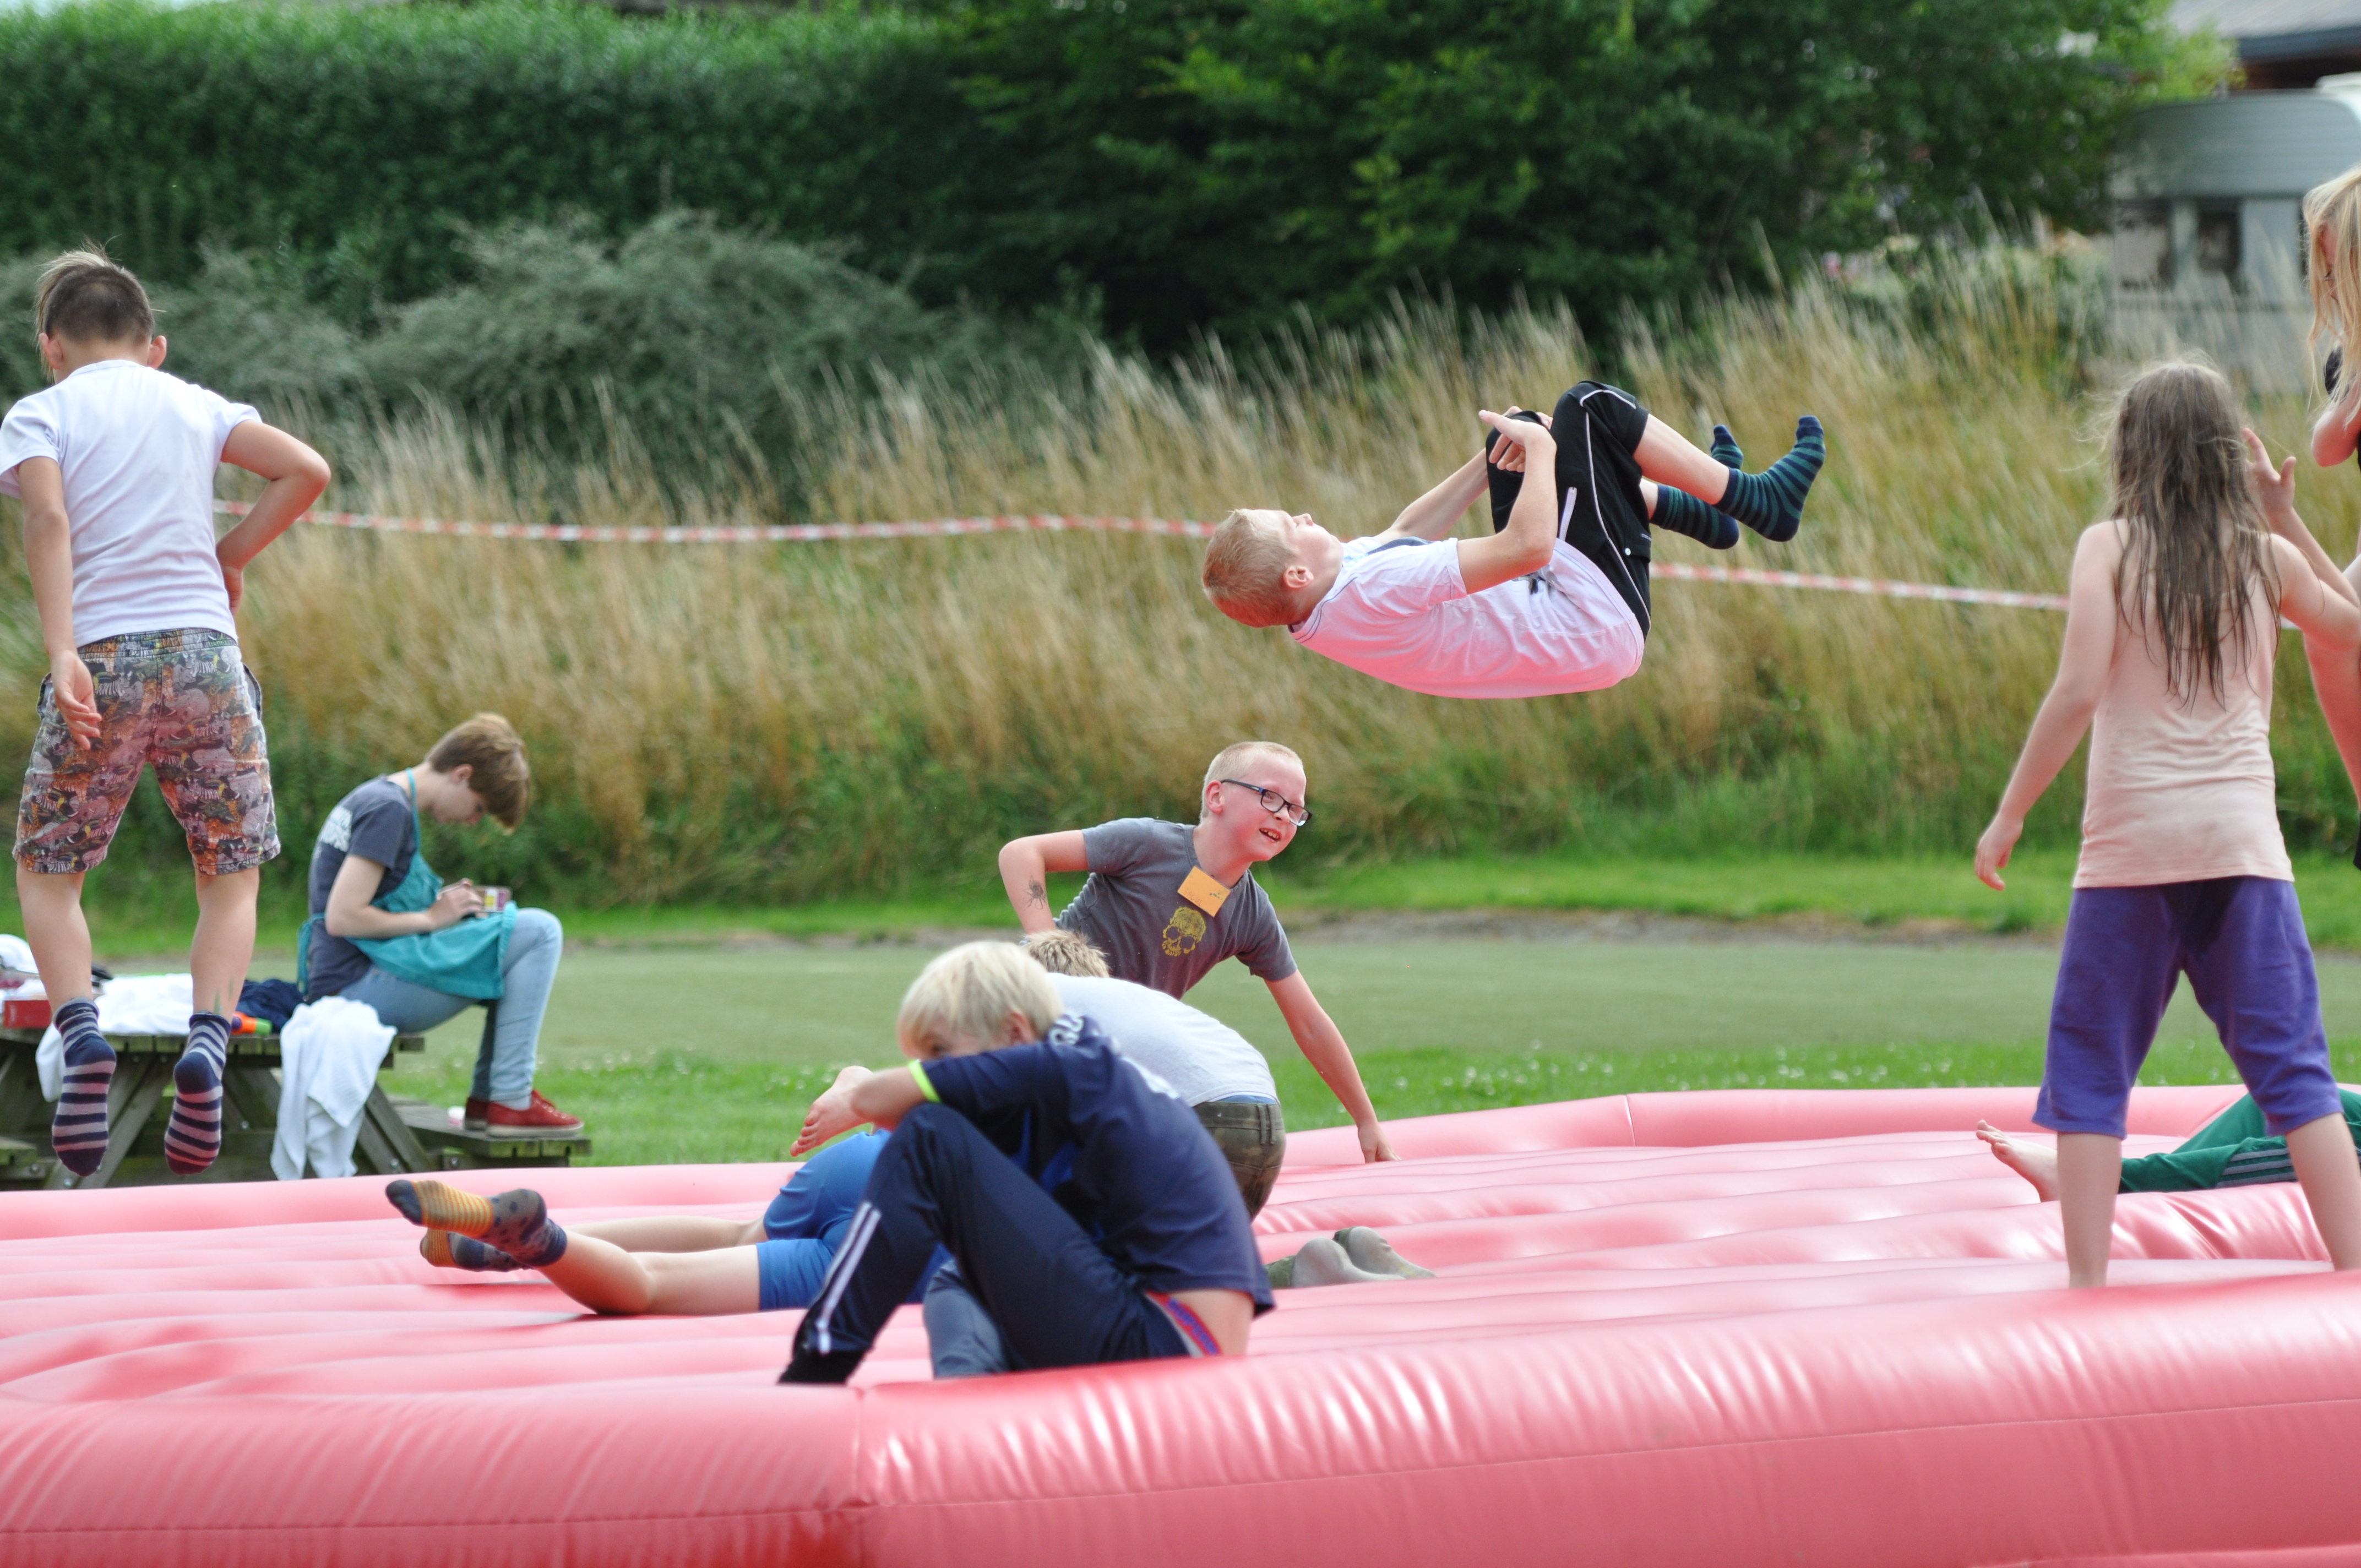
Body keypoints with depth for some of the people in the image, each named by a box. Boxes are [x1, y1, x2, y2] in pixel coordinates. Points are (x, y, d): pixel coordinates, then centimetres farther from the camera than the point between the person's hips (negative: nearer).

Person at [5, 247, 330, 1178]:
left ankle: (81, 1030, -11)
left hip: (102, 657, -2)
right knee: (231, 876, 11)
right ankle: (207, 1042, -14)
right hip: (205, 649, 2)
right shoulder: (195, 405, 14)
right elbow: (306, 472, 6)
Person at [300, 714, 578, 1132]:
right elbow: (342, 918, -21)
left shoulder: (371, 798, 18)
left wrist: (439, 902, 10)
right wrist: (430, 918, -10)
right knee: (540, 932, -13)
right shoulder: (389, 811, -14)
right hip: (360, 985, -11)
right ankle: (511, 1101, -13)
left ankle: (486, 1096, 14)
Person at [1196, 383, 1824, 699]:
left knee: (1519, 429, 22)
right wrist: (1538, 452, -21)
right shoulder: (1374, 590, -37)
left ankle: (1694, 509, 33)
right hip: (1596, 618, -10)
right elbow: (1528, 545, -37)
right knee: (1588, 409, -7)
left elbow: (1406, 533, 13)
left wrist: (1494, 459, 8)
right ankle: (1756, 499, 12)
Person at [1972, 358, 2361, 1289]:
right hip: (2243, 843, 2)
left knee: (2090, 1070, 5)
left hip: (2132, 843, -2)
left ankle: (2087, 1281, -1)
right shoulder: (2265, 557, 5)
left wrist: (2008, 816, -7)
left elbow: (2079, 691, -13)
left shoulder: (2111, 548, -3)